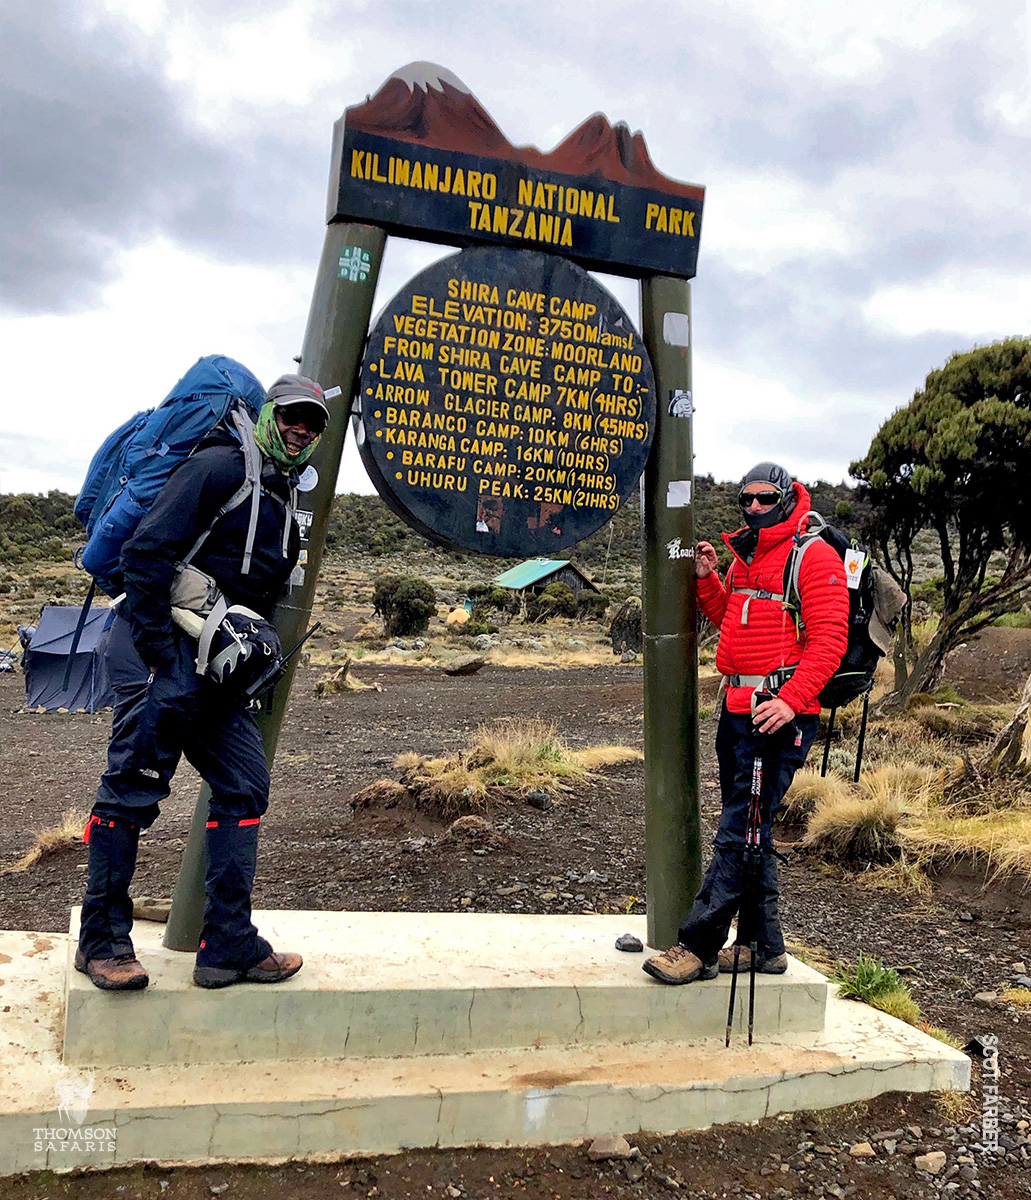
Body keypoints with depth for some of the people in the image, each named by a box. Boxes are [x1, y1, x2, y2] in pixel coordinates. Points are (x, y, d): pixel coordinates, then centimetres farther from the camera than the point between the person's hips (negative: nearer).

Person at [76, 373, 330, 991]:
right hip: (167, 650, -9)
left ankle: (229, 945, 11)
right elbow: (147, 550, -16)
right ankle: (103, 940, 13)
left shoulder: (283, 503, 21)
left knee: (246, 787, 4)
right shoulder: (218, 467, -7)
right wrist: (159, 653, -19)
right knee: (133, 788, -3)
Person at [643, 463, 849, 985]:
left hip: (780, 713, -9)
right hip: (737, 707, 9)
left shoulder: (813, 556, -7)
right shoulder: (745, 555, 19)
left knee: (739, 833, -6)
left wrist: (791, 700, -25)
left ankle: (698, 947, 1)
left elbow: (829, 639, -15)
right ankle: (766, 947, 25)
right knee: (749, 829, 14)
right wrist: (706, 578, 14)